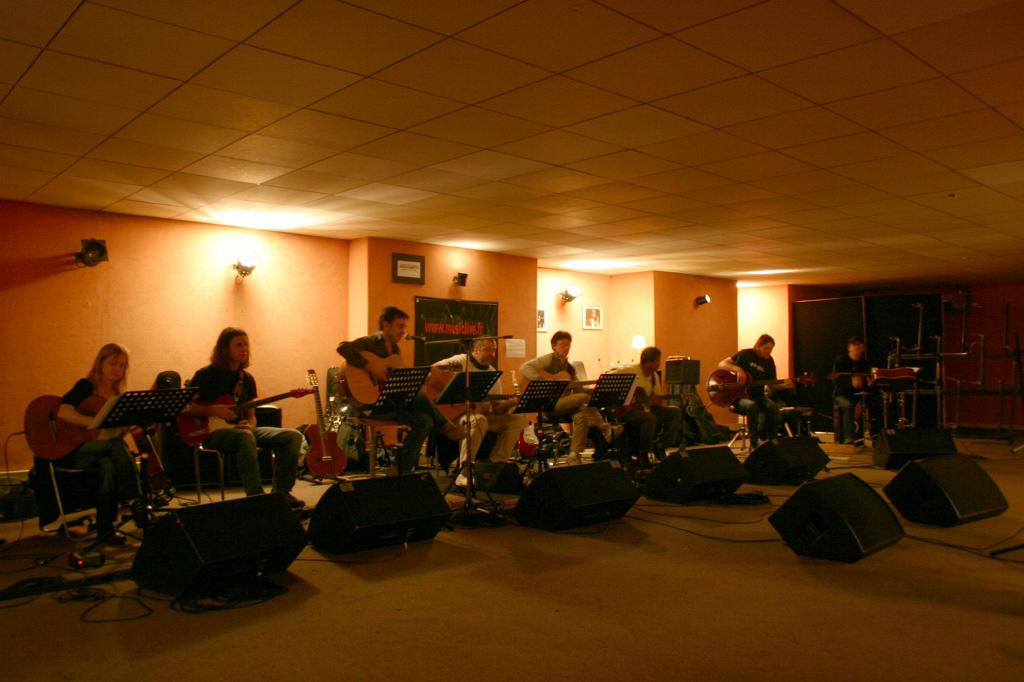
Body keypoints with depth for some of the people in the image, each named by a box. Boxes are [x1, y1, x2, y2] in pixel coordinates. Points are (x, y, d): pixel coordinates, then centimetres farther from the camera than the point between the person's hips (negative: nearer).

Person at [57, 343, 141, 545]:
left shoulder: (119, 396, 12)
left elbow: (119, 433, 9)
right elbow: (63, 412, -22)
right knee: (117, 446, -33)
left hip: (106, 451, 5)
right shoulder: (85, 386, -4)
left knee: (109, 466, -32)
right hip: (76, 450, -5)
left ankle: (105, 529, -27)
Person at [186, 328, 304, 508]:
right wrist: (213, 410, -19)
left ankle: (281, 492, -8)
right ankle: (256, 496, -36)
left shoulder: (247, 378, 13)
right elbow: (184, 406, -6)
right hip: (212, 431, -6)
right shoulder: (207, 374, -3)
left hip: (239, 429, 6)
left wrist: (249, 425, -8)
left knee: (293, 436, -13)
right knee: (245, 437, -41)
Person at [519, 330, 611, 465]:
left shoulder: (570, 367, 21)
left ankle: (574, 456, -20)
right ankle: (604, 428, -10)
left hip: (567, 405, 7)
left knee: (582, 413, -26)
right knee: (586, 397, -25)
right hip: (549, 404, -7)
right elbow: (524, 368, -13)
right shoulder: (548, 359, 0)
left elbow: (577, 390, 20)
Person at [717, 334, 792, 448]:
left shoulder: (769, 361, 7)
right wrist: (738, 369, -24)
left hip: (758, 396, 4)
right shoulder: (746, 354, -4)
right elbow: (722, 364, -7)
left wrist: (784, 385, -16)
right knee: (752, 406, -37)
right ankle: (753, 444, -28)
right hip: (739, 396, -4)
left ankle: (772, 441, -14)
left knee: (773, 406, -28)